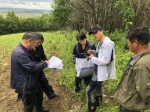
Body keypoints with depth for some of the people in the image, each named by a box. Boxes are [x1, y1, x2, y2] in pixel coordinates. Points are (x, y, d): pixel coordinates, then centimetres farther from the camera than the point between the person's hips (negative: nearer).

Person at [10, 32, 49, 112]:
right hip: (25, 85, -11)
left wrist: (42, 63, 3)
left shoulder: (22, 50, 4)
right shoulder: (20, 53, -31)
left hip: (28, 83, 11)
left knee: (35, 98, 29)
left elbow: (30, 63, 14)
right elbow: (33, 68, -29)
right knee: (29, 105, 11)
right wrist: (45, 63, -13)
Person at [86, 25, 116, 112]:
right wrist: (94, 52, 1)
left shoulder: (108, 44, -24)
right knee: (97, 88, 25)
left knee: (89, 90, -3)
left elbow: (105, 61, -29)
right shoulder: (101, 43, 7)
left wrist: (92, 58, -19)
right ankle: (97, 103, 47)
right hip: (98, 71, 10)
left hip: (101, 73, -10)